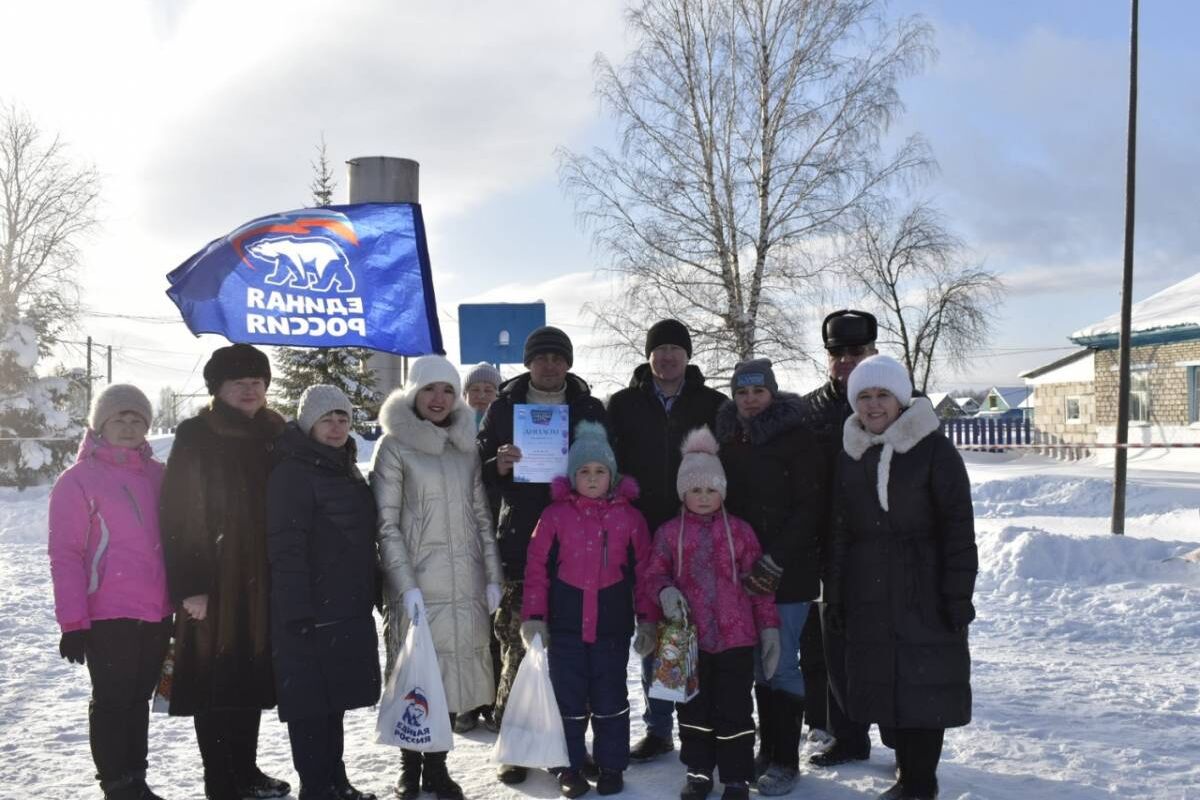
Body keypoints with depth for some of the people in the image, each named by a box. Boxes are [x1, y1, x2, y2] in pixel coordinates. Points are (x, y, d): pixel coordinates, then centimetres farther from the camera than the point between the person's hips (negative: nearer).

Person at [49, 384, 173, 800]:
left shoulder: (158, 475, 9)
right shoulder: (78, 480, -5)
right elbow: (65, 555, -8)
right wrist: (73, 621, -13)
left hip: (157, 613, 5)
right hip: (108, 615, -5)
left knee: (139, 698, 15)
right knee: (112, 702, 4)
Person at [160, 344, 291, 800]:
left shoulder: (276, 438, 9)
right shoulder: (196, 439, -6)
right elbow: (177, 518, -11)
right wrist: (188, 586, -16)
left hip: (263, 585, 5)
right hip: (214, 586, -5)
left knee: (252, 678, 15)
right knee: (216, 684, 1)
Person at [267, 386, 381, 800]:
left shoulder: (348, 473, 16)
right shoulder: (292, 472, -12)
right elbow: (286, 549, -18)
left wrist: (370, 595, 17)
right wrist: (297, 611, -23)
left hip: (348, 609, 9)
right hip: (310, 613, -8)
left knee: (333, 698, 16)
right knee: (311, 702, -2)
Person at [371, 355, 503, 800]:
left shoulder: (466, 447, 12)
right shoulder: (394, 446, -3)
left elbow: (481, 517, 13)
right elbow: (386, 525, -7)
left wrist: (493, 577, 6)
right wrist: (405, 584, -15)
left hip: (464, 585, 4)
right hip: (418, 586, -4)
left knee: (452, 674, 8)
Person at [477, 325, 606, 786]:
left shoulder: (590, 409, 10)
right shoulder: (504, 407, 7)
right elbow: (480, 472, 7)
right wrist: (499, 466, -15)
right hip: (520, 543, -1)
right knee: (518, 644, -4)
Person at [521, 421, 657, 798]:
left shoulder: (629, 517, 2)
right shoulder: (555, 515, 0)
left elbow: (643, 570, 3)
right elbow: (537, 567, -1)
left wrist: (647, 619, -1)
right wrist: (533, 616, -5)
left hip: (613, 625, 0)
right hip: (565, 624, 0)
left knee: (610, 698, 8)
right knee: (568, 697, 8)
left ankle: (611, 766, 22)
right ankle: (571, 766, 21)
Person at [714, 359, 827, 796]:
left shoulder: (798, 440, -8)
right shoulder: (728, 440, 9)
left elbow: (809, 509, -13)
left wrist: (773, 562, -19)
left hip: (787, 574, -5)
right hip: (743, 572, 5)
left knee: (781, 665, -2)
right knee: (758, 663, 11)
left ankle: (785, 760, 9)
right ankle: (767, 749, 23)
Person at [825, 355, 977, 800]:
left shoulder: (933, 449, -6)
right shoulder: (850, 455, 10)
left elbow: (958, 527, -8)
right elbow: (840, 531, 12)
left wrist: (958, 594, -12)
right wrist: (835, 595, 9)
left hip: (925, 592, -4)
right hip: (870, 595, 5)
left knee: (924, 686, 0)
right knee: (886, 684, 8)